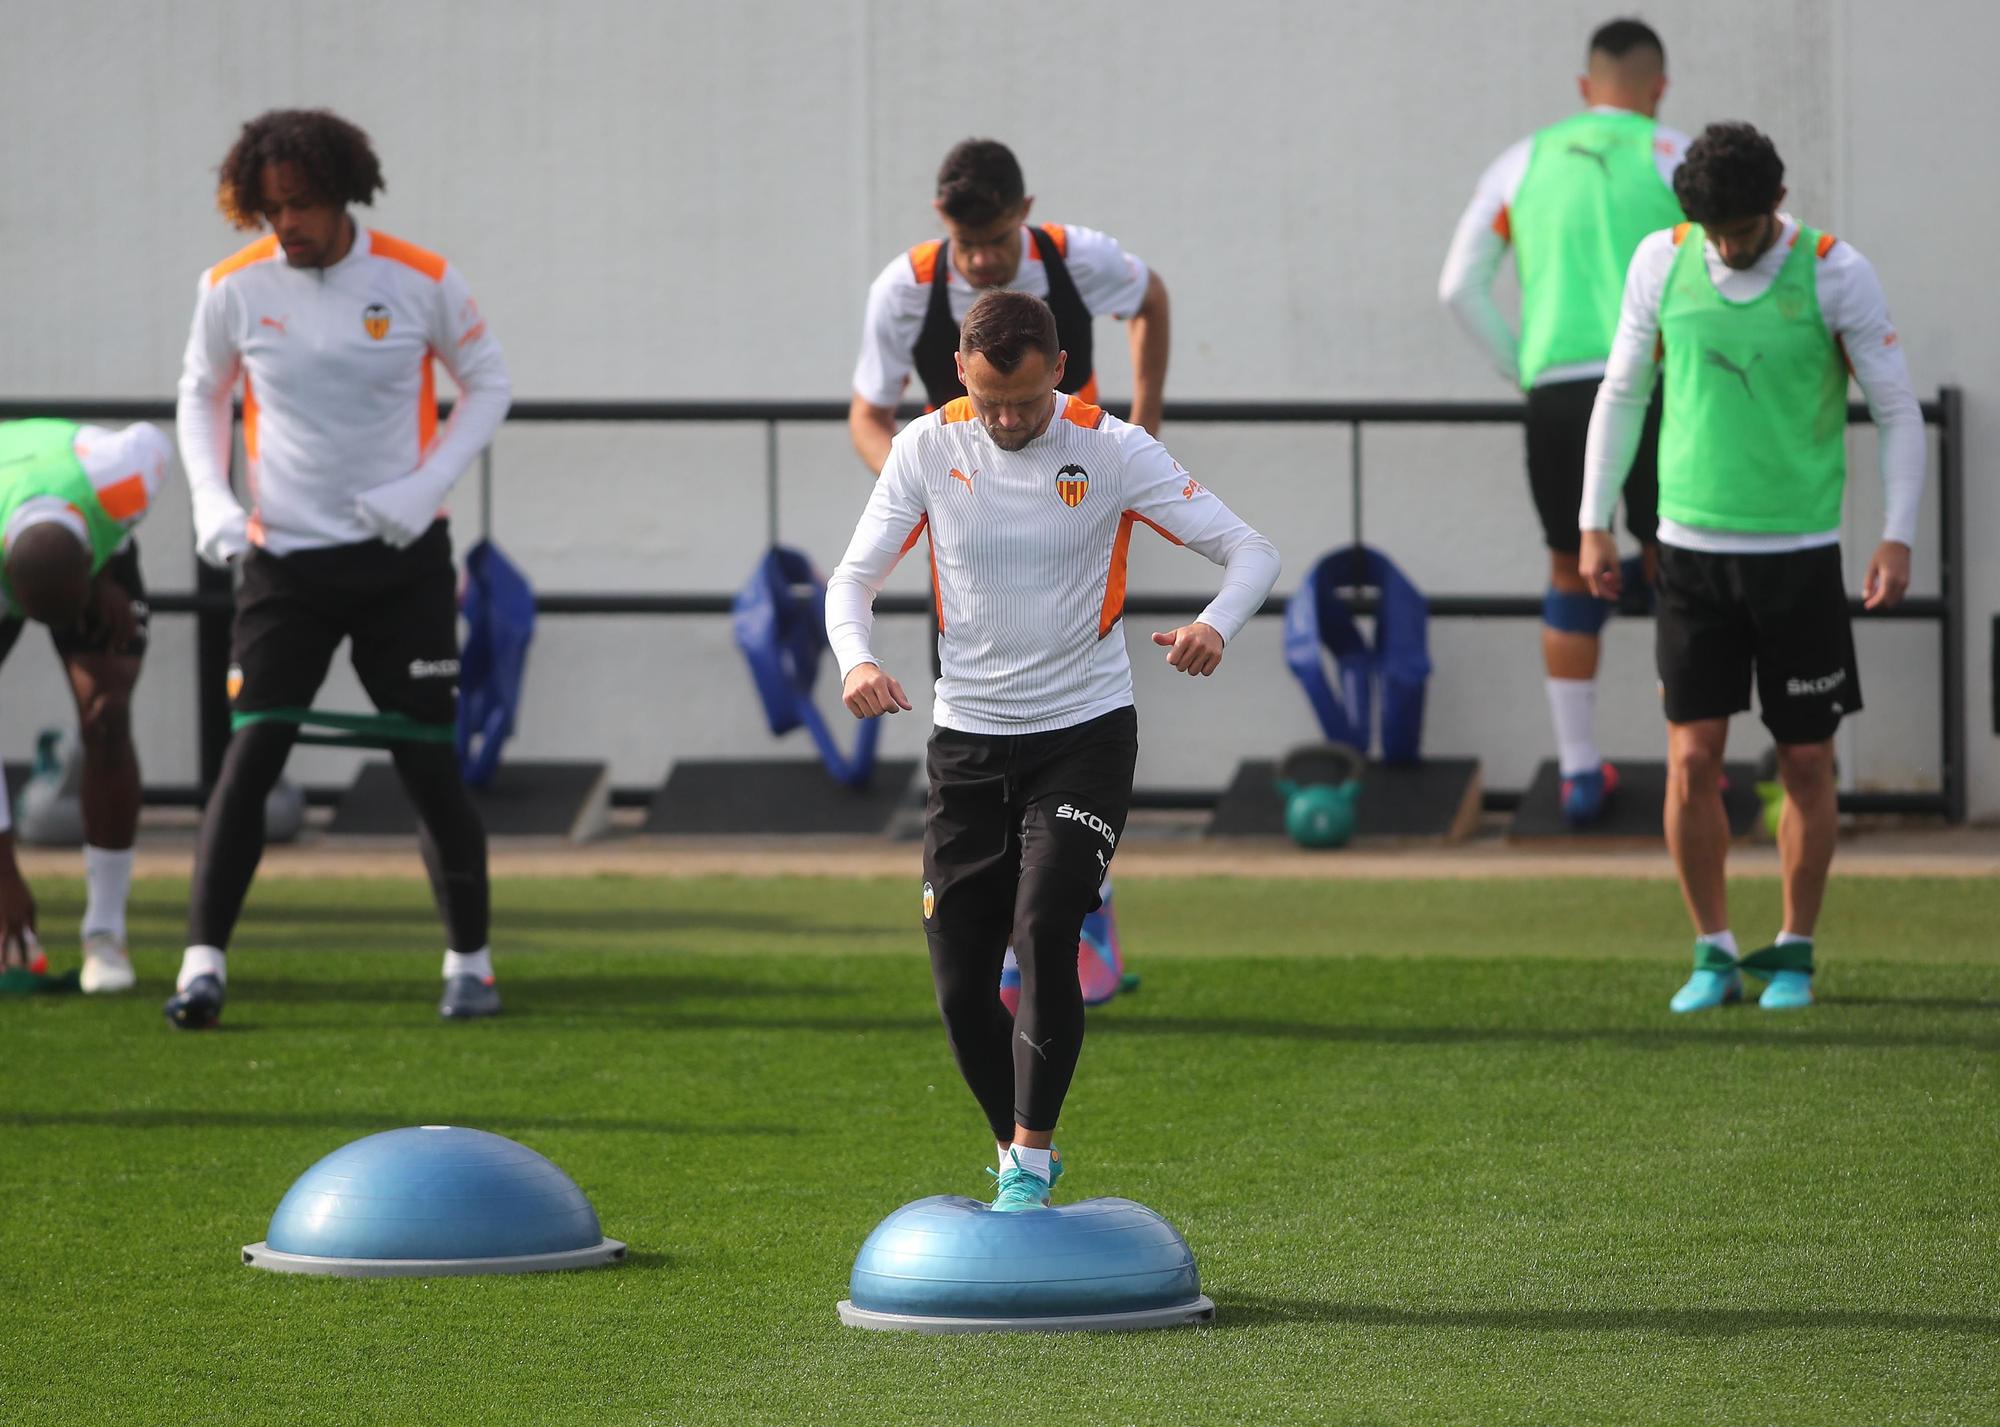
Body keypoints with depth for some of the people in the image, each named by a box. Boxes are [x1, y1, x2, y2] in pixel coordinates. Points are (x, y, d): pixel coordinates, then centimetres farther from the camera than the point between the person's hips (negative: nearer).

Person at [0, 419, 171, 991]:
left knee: (106, 720, -19)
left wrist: (105, 581, -17)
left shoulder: (115, 474, -43)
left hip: (101, 560, 1)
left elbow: (152, 445, -14)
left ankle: (105, 933, -13)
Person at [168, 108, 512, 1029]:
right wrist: (211, 502, -3)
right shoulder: (233, 288, -3)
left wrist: (424, 486, -8)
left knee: (428, 762, 1)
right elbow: (200, 394, 13)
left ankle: (470, 961, 15)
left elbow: (487, 383, 5)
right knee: (250, 754, -10)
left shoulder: (420, 282, -7)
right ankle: (203, 964, -10)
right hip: (282, 559, 1)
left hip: (402, 559, -1)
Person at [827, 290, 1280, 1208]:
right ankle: (1016, 1151, 25)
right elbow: (853, 577, 2)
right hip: (967, 739, 3)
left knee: (1047, 926, -23)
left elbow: (1251, 552, -10)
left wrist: (1216, 625, -33)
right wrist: (855, 658, -22)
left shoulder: (1111, 451, -10)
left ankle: (1030, 1161, -15)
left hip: (1085, 729, -3)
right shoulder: (928, 449, -3)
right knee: (961, 986, 1)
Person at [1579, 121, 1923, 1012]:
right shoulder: (1662, 262, -1)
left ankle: (1794, 954, 19)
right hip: (1692, 547, 2)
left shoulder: (1835, 274, -7)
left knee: (1806, 764, 4)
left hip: (1800, 552, -1)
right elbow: (1622, 393, 11)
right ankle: (1713, 955, 8)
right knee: (1692, 762, -5)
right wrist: (1594, 525, 8)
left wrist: (1897, 537, -11)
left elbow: (1897, 409, -2)